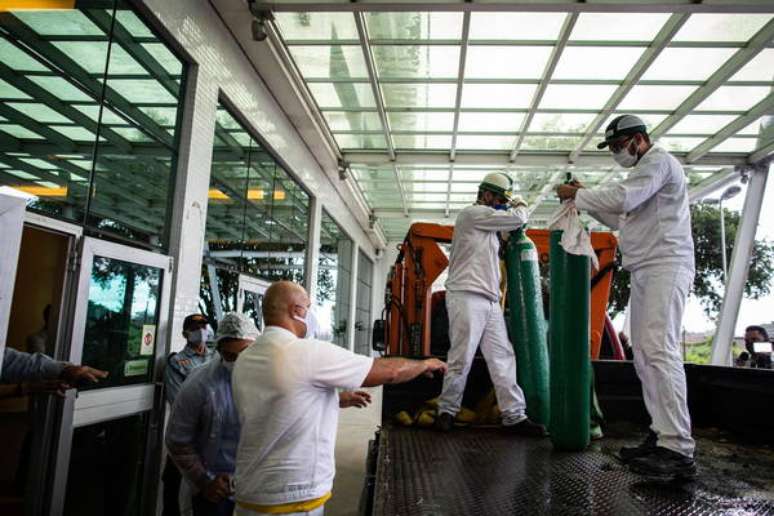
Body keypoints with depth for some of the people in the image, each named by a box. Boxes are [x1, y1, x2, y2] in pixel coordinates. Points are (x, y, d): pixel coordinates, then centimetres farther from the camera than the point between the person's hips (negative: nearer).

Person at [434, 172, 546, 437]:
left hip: (490, 301, 9)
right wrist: (520, 206, 16)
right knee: (461, 359, -5)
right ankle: (447, 411, 9)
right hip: (467, 297, -9)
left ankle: (514, 416, 6)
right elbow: (517, 219, -6)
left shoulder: (488, 224, 26)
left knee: (503, 358, 4)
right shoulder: (472, 213, -4)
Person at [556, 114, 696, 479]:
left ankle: (678, 450, -17)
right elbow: (622, 219, 27)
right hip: (644, 271, 10)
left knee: (659, 350, -18)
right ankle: (662, 435, 9)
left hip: (665, 267, -10)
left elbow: (622, 198, -19)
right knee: (644, 355, 5)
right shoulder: (643, 170, 26)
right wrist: (587, 199, 17)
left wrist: (577, 195, -6)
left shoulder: (658, 161, -3)